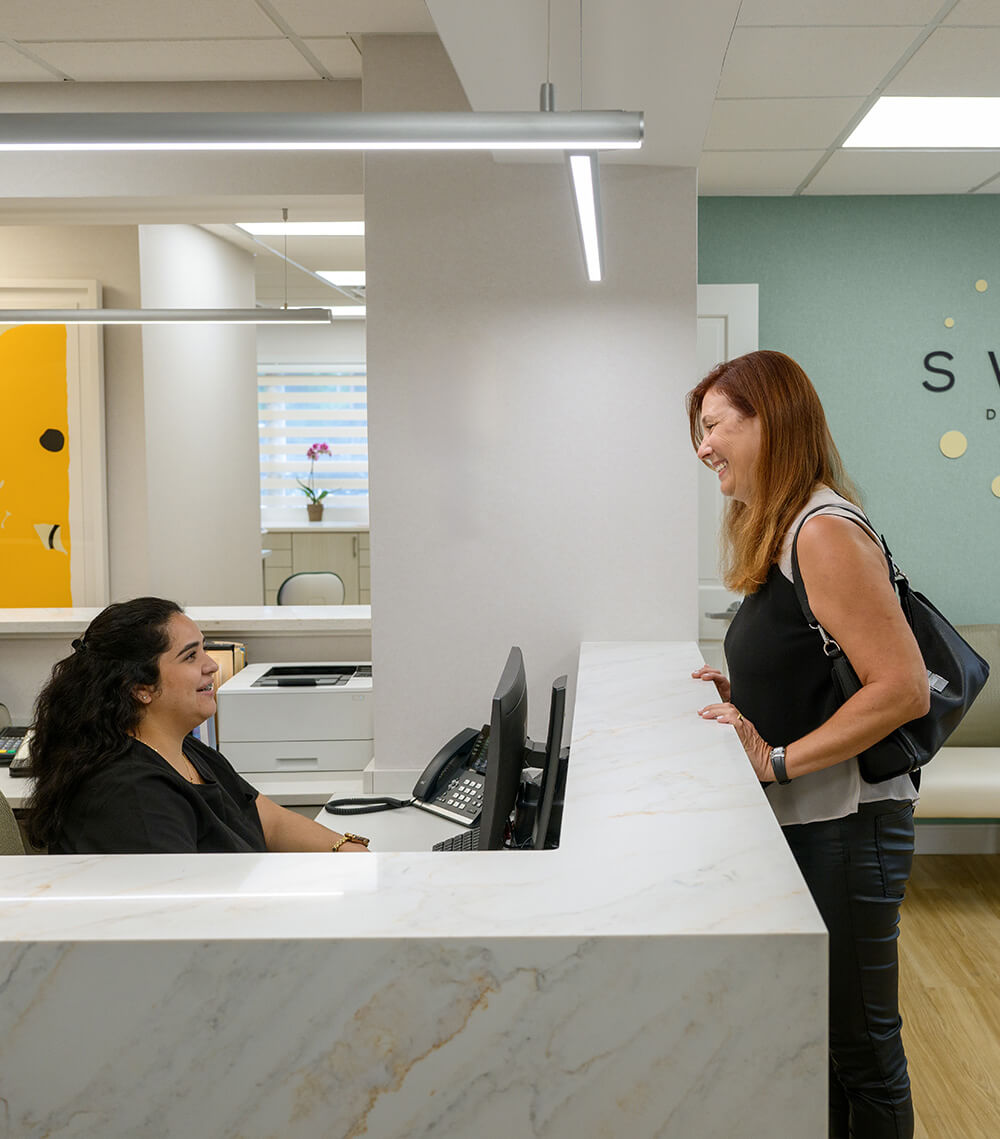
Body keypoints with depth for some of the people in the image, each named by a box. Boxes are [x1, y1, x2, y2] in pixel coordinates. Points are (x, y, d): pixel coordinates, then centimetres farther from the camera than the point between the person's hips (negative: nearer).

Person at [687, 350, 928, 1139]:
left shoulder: (826, 534, -18)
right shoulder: (781, 532, 12)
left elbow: (904, 688, -23)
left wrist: (780, 759, -22)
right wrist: (747, 702, 8)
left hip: (844, 827, -9)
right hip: (801, 822, 10)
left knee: (858, 1048, 3)